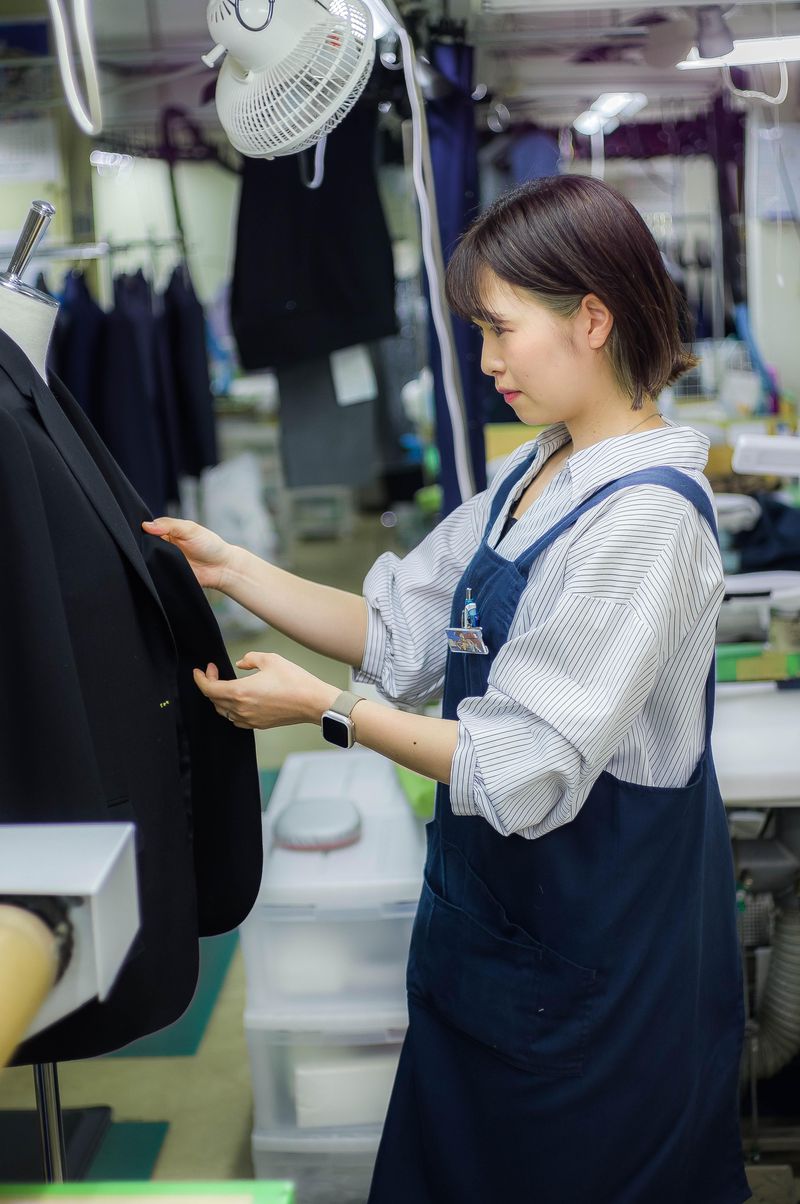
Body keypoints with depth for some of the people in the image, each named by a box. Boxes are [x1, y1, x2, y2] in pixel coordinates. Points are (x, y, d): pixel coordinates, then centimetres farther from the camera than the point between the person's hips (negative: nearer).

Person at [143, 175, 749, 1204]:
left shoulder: (644, 516, -23)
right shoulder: (530, 476, 6)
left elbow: (529, 770, -24)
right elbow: (404, 633, 6)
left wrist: (324, 709, -19)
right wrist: (233, 571, -1)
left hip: (596, 919, -8)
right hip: (501, 890, 8)